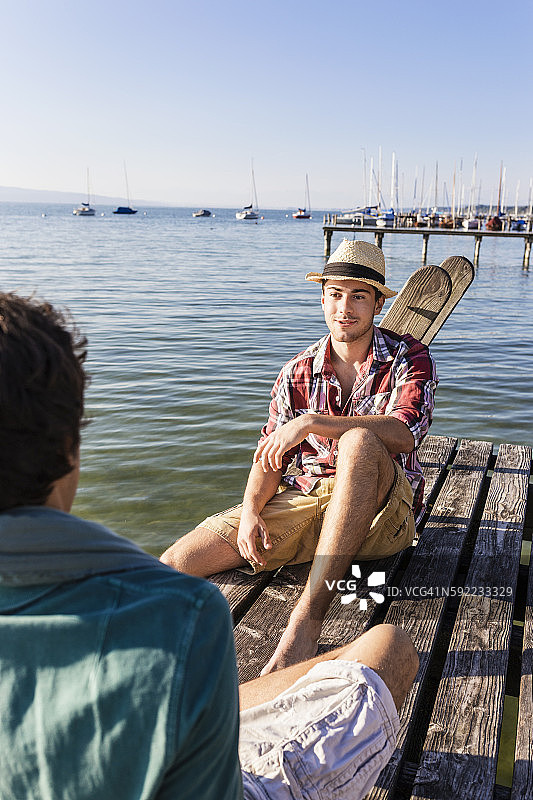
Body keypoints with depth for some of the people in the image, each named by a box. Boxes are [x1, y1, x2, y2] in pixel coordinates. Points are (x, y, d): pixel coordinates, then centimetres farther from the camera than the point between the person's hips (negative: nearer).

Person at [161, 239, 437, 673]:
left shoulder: (409, 357, -1)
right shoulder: (298, 373, 9)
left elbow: (404, 433, -21)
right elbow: (270, 457, 6)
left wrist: (311, 422, -27)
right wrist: (251, 511, -13)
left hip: (380, 511, -2)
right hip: (302, 502, 3)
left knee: (359, 441, -40)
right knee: (176, 563, -15)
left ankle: (307, 618, -37)